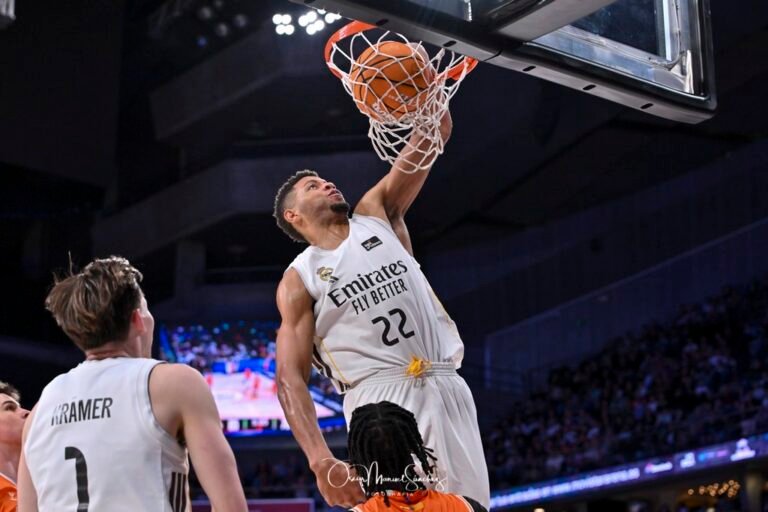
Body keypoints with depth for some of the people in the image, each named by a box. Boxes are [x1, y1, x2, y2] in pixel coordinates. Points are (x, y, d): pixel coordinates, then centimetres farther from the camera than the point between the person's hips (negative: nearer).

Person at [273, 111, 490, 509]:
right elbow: (290, 378, -1)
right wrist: (321, 460, -16)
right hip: (380, 399, -3)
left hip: (446, 390, 3)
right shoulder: (298, 280, 8)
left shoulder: (377, 214, 17)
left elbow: (436, 130, 11)